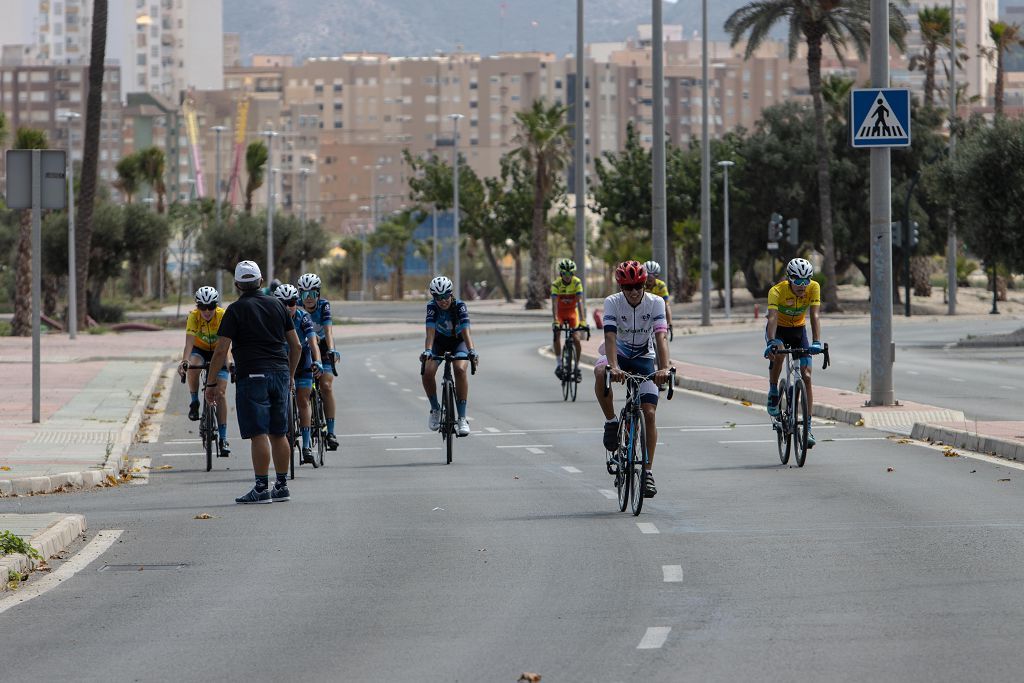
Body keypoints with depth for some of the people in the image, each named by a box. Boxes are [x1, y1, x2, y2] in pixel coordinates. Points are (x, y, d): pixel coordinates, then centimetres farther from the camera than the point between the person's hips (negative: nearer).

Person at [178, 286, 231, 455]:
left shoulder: (223, 316, -28)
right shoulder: (194, 316, -26)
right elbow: (189, 342, -36)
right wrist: (184, 361, -53)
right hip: (199, 349, 0)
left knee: (220, 393, -10)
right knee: (192, 367, -36)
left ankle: (223, 438, -4)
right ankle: (194, 402, -12)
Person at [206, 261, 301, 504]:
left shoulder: (236, 310, -5)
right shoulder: (277, 305, 11)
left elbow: (221, 350, -9)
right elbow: (296, 346, 13)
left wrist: (211, 383, -2)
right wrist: (289, 376, 24)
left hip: (252, 376, -5)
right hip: (280, 374, 5)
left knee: (258, 434, -6)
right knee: (279, 433, 10)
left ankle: (261, 488, -8)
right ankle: (282, 485, 14)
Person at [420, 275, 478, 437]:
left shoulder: (460, 306, -27)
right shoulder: (432, 307, -24)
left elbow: (466, 331, -38)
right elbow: (430, 331, -34)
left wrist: (471, 351, -54)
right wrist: (427, 351, -51)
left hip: (459, 341, -2)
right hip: (440, 341, 2)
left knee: (460, 369, -31)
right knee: (427, 372, -24)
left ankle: (462, 418, -27)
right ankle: (435, 409, 1)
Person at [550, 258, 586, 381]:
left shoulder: (577, 283, -21)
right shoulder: (556, 284, -23)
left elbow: (580, 302, -28)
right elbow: (554, 303, -31)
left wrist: (582, 320, -38)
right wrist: (555, 321, -43)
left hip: (572, 312, 0)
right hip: (560, 312, 0)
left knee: (576, 339, -12)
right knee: (556, 335, -22)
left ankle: (576, 366, 2)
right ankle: (559, 364, -9)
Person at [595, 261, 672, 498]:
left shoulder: (655, 303, -18)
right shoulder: (612, 303, -19)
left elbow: (661, 338, -28)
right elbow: (610, 337, -31)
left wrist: (664, 368, -44)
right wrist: (614, 366, -48)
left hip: (644, 358, 1)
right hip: (619, 353, -1)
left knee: (649, 413, -10)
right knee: (600, 372, -37)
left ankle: (648, 471, -2)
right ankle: (611, 422, -17)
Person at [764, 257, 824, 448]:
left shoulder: (813, 288, -23)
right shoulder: (777, 291, -30)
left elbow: (814, 316, -31)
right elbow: (772, 317, -42)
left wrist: (817, 342, -46)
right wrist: (771, 342, -58)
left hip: (799, 329, 2)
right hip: (779, 329, -2)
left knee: (806, 376, -9)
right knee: (778, 352, -37)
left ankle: (808, 429, -7)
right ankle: (773, 393, -12)